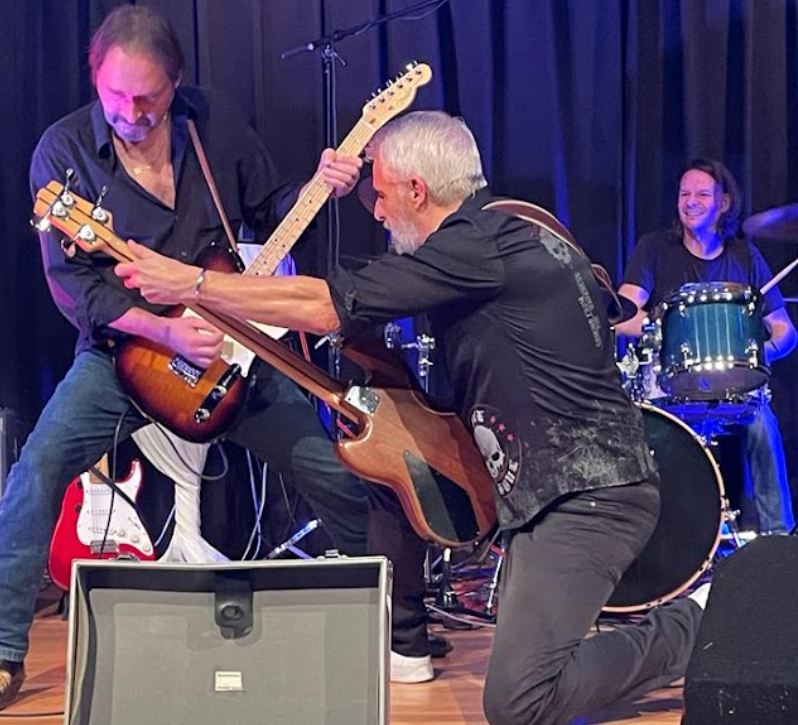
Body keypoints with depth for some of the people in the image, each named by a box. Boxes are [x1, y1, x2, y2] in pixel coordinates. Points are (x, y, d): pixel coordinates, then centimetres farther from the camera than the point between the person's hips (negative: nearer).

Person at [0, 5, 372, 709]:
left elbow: (270, 208, 11)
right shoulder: (63, 150, -9)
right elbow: (72, 281, -13)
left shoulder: (216, 121, -2)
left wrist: (323, 186, -10)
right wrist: (164, 330, -25)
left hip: (232, 346, 2)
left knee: (339, 476, 0)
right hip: (123, 348, -2)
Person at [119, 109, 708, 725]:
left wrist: (190, 284, -10)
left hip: (590, 495, -10)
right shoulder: (501, 231, 13)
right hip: (549, 482, 10)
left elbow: (327, 307, -18)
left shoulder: (481, 245, -18)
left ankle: (693, 628, 2)